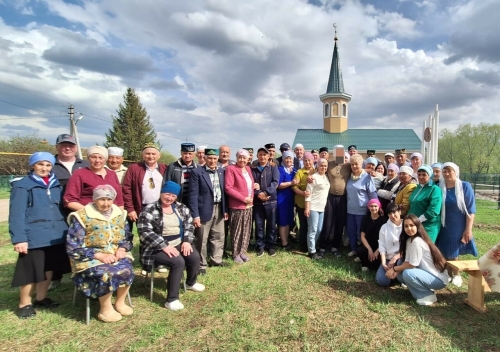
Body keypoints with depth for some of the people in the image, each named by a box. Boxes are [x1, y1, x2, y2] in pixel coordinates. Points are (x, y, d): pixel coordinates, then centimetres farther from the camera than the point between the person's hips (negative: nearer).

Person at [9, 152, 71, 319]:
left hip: (55, 235, 6)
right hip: (34, 237, -5)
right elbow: (16, 214, -11)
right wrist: (18, 238, -17)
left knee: (48, 268, 15)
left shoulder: (56, 185, 11)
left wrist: (67, 230, 8)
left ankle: (41, 298, 33)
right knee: (31, 270, 2)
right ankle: (24, 304, 22)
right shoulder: (22, 186, -7)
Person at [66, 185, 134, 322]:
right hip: (90, 257, -4)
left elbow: (127, 237, 11)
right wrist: (100, 256, -21)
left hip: (115, 254, 4)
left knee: (127, 270, -24)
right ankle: (106, 310, -6)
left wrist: (121, 249, -12)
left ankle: (120, 303, 0)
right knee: (107, 274, -30)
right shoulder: (82, 217, -9)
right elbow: (73, 247, -13)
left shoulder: (119, 214, 6)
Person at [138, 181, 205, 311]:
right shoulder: (149, 210, -11)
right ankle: (171, 300, -17)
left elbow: (189, 225, 8)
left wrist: (187, 241, -9)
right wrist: (164, 246, -24)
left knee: (195, 257, -16)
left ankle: (190, 283, 17)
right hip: (157, 248, -6)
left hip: (179, 243, 6)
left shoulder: (181, 208, 7)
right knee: (178, 262, -28)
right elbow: (145, 232, -19)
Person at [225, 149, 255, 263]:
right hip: (237, 206, -7)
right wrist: (243, 198, -17)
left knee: (246, 231, 13)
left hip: (248, 205, 7)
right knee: (237, 231, 4)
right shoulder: (231, 169, -10)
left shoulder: (248, 169, 11)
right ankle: (235, 254, 18)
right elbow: (228, 188, -18)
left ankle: (242, 251, 27)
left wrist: (251, 199, 5)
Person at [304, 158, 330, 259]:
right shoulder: (314, 177, -10)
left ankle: (312, 247, 25)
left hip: (322, 207, 8)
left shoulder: (326, 177, 12)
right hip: (313, 207, -8)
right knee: (313, 230, -3)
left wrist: (325, 205, 13)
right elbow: (308, 193, -14)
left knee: (319, 230, 12)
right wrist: (307, 208, -18)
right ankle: (312, 252, 4)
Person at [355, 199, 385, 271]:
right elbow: (362, 236, -2)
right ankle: (365, 263, 1)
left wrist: (377, 251, -16)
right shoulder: (365, 218, 1)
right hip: (368, 245, 1)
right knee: (359, 251, -32)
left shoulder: (383, 220, -5)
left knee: (375, 264, -27)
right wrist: (369, 249, -16)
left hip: (379, 247, -1)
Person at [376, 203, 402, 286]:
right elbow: (382, 247, -1)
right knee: (382, 280, -16)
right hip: (388, 259, 2)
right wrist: (383, 263, -10)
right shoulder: (384, 227, 2)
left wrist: (396, 258, -18)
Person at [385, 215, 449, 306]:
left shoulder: (417, 242, -24)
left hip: (439, 278, -9)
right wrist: (396, 271, -13)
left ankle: (429, 295, -8)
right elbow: (407, 261, 4)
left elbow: (412, 265, -20)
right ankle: (427, 288, 9)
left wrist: (394, 268, -7)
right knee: (400, 274, 2)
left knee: (407, 273, -30)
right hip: (428, 273, 9)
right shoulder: (409, 240, 4)